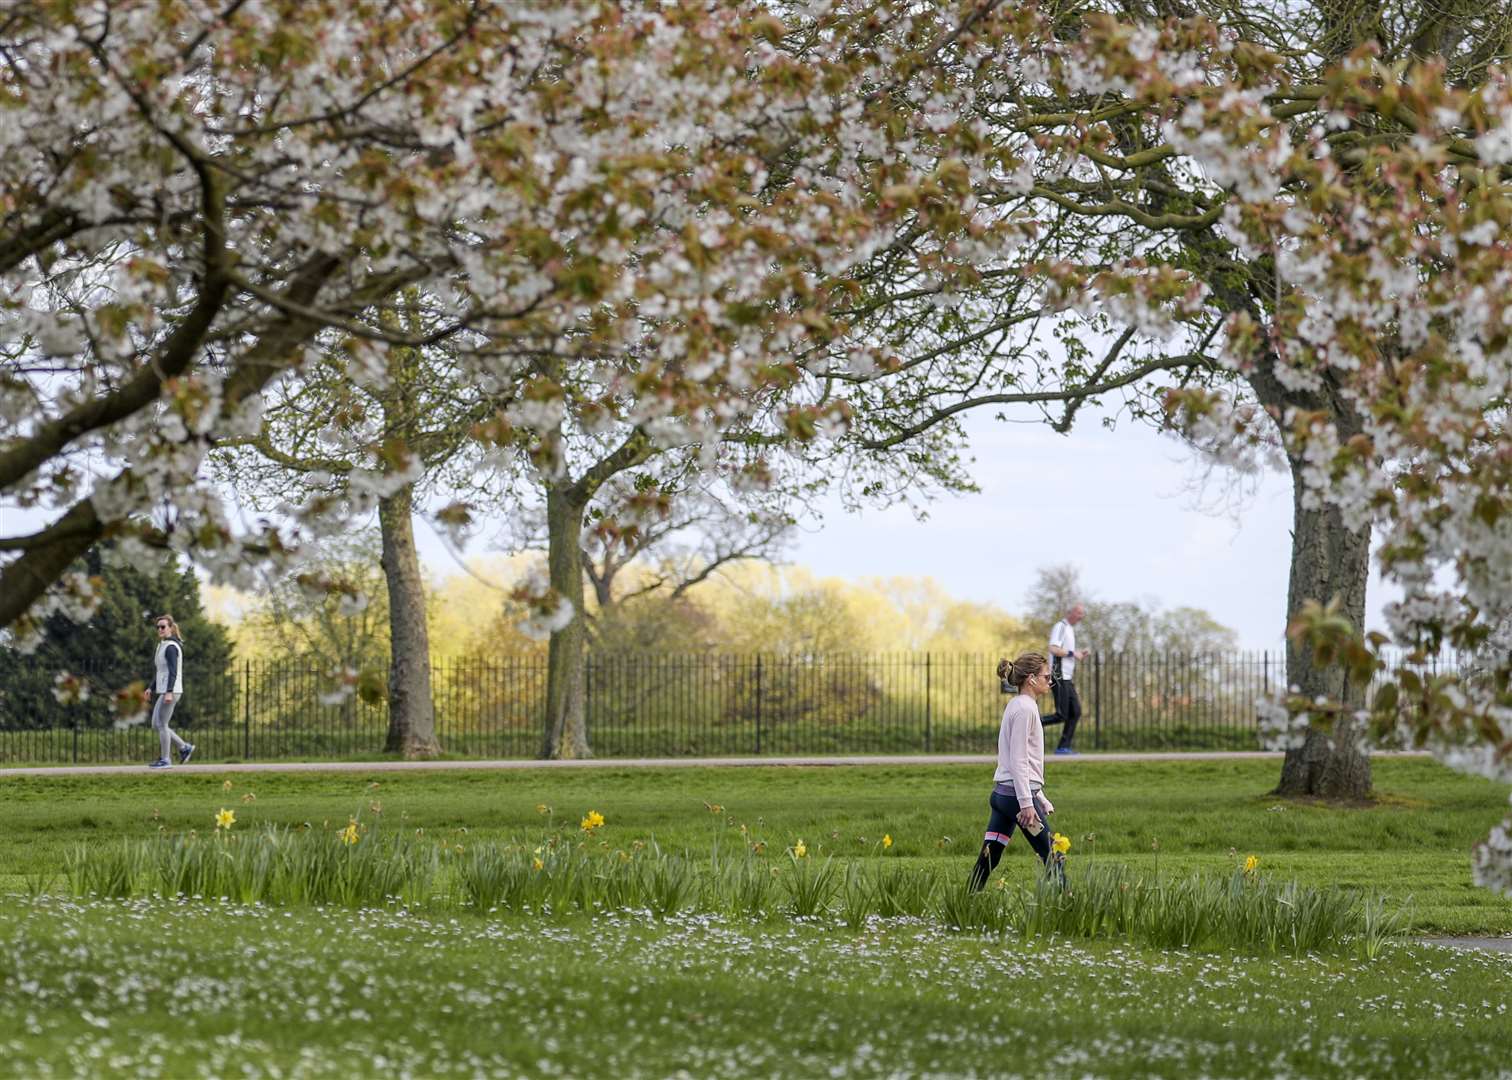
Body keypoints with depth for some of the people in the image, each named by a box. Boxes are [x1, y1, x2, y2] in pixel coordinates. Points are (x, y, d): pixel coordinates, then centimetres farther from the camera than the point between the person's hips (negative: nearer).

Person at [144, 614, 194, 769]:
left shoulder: (171, 647, -14)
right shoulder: (163, 646, 18)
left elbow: (173, 671, -23)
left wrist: (169, 692, -29)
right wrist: (151, 688, 18)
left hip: (170, 692, -10)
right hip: (164, 691, 10)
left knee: (161, 724, -5)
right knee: (156, 725, 11)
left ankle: (165, 760, 1)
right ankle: (184, 748, 15)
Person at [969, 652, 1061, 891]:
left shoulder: (1018, 706, 19)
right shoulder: (1025, 708, -11)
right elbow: (1018, 761, -17)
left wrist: (1041, 799, 26)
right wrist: (1027, 804, -20)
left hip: (1001, 793, 10)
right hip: (1017, 793, -10)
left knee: (986, 862, 4)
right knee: (1052, 858, -1)